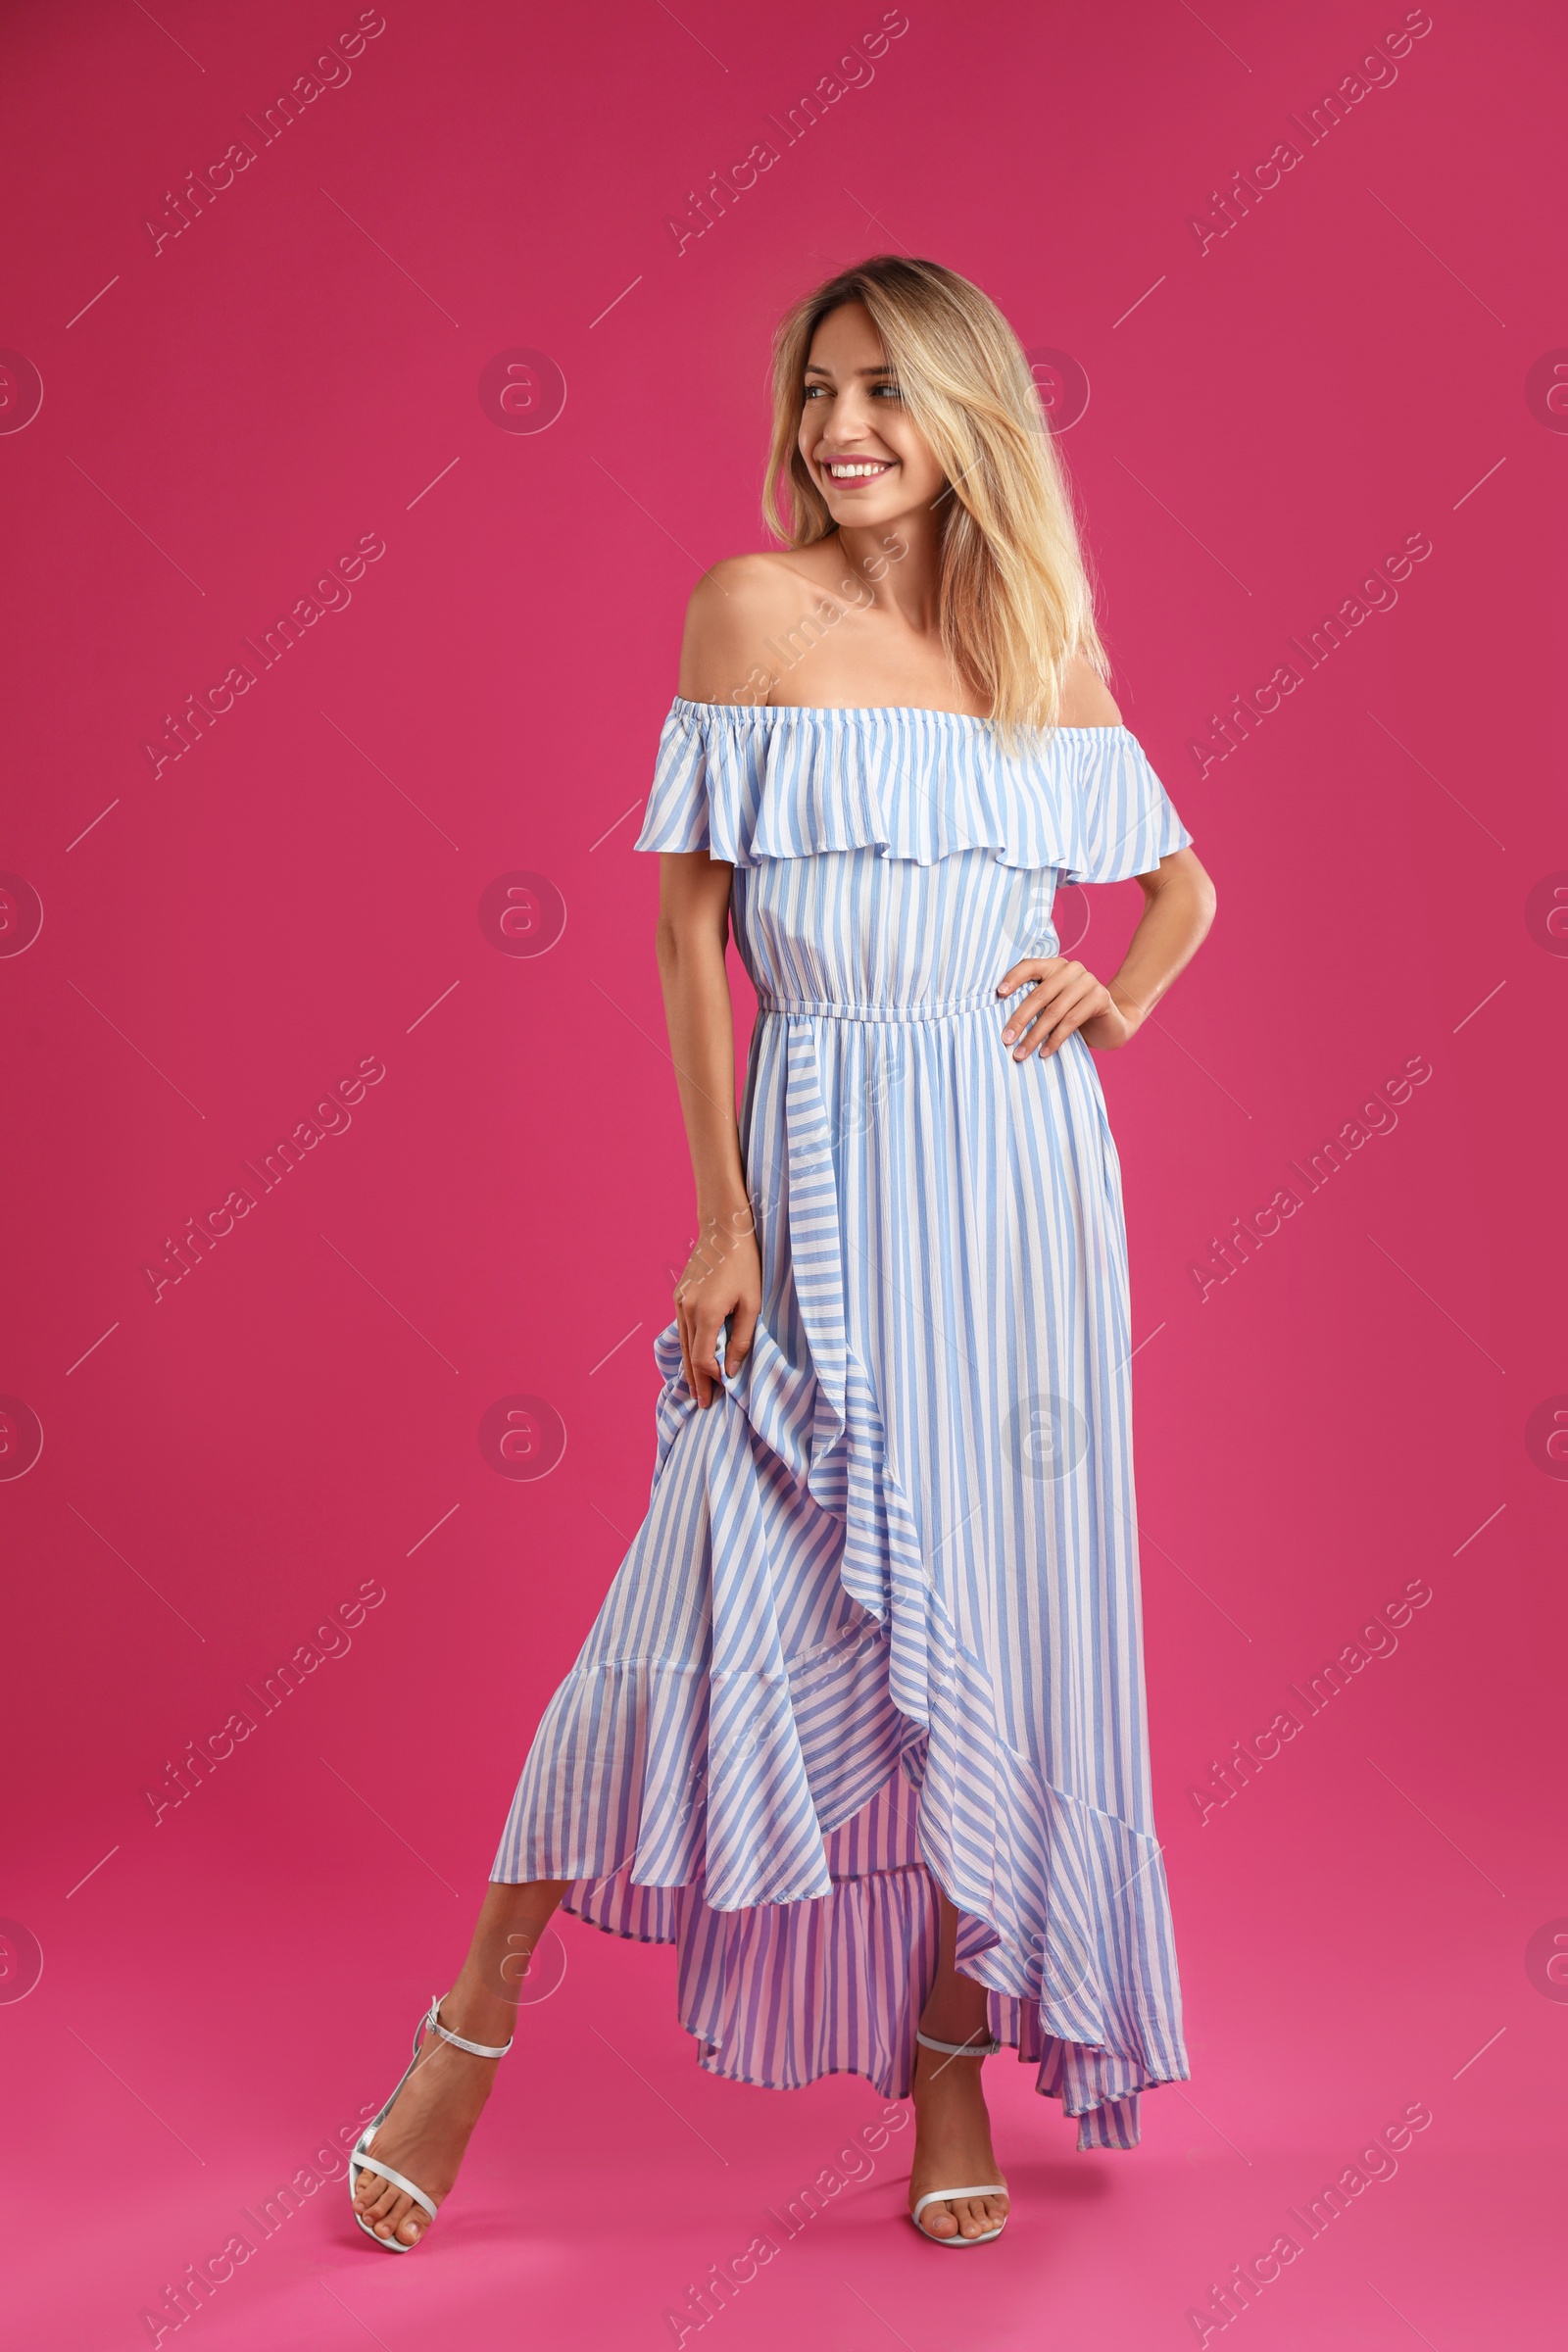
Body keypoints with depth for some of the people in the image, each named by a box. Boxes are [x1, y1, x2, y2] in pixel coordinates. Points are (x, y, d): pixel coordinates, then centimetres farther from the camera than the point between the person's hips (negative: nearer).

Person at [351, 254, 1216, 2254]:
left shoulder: (1050, 645, 10)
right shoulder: (754, 608, 0)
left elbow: (1182, 879, 23)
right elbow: (687, 924, -3)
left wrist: (1122, 991, 1)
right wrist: (722, 1219, -8)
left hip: (1018, 1156, 4)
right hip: (819, 1147, -3)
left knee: (997, 1608, 6)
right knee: (723, 1596, -5)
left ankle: (954, 2050, 23)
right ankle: (473, 2030, 13)